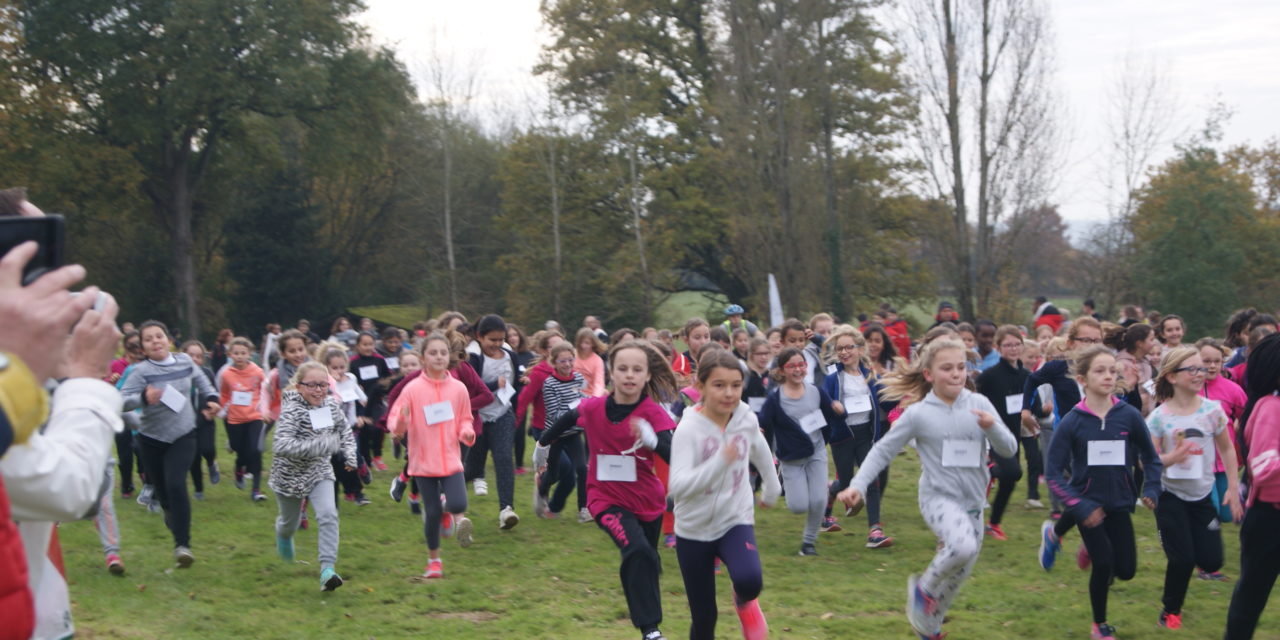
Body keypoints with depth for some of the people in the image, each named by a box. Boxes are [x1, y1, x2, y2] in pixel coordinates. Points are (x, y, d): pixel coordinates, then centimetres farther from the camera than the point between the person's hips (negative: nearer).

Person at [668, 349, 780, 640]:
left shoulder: (747, 420, -5)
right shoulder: (689, 429, -19)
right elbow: (678, 486, -31)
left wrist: (772, 487, 30)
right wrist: (720, 461, -41)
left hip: (736, 521, 2)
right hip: (694, 530, -2)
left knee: (749, 580, -28)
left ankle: (744, 601, 9)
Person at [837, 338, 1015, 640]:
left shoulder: (979, 404, -3)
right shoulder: (918, 413, -9)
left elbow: (1009, 449, -2)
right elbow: (883, 450, -2)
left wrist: (993, 428, -22)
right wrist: (858, 485, -13)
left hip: (973, 501, 4)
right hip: (938, 497, -4)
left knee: (960, 572, 13)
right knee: (963, 545, -32)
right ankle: (924, 587, -3)